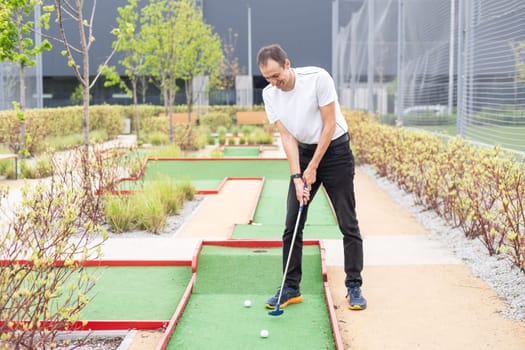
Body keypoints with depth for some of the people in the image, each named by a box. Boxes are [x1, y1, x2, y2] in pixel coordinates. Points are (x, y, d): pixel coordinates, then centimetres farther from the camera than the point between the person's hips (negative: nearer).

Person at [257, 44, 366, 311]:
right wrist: (297, 176, -16)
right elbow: (287, 137, -6)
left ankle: (354, 287, 8)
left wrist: (313, 168, -16)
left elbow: (330, 125, -17)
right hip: (303, 152, 4)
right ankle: (291, 288, 10)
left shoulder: (318, 78, -20)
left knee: (348, 224, -3)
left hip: (335, 150, -4)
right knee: (292, 224, 0)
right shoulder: (269, 94, -6)